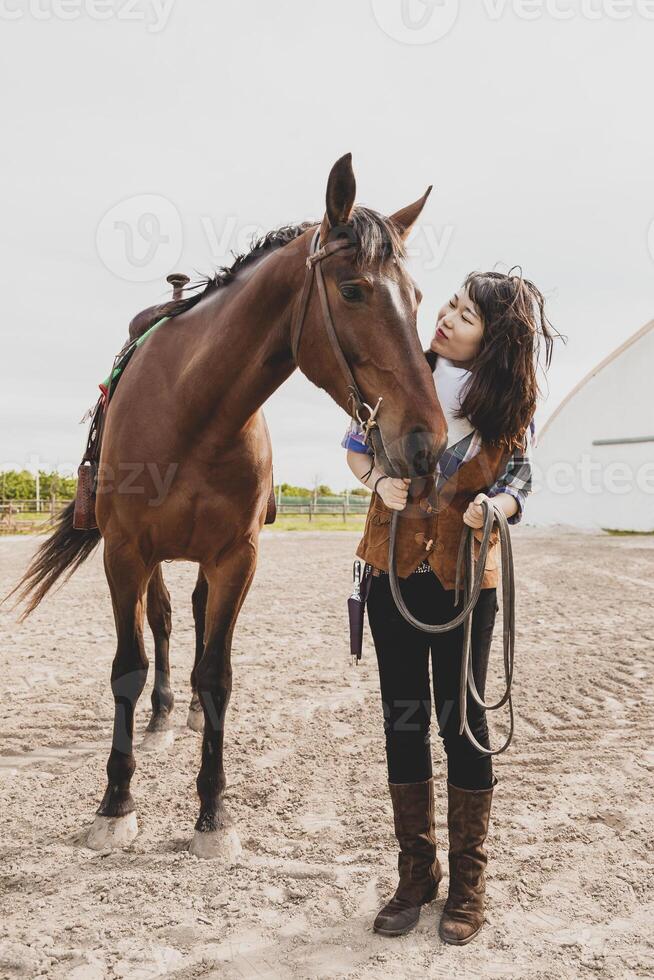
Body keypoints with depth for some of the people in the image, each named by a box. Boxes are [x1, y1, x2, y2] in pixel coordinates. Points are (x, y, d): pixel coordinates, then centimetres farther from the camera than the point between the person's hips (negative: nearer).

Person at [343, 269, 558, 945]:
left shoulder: (514, 406, -6)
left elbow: (519, 482, 3)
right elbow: (356, 448, 8)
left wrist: (495, 506, -20)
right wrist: (379, 480, -14)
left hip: (466, 579, -2)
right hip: (394, 571, 2)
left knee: (462, 720, 5)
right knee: (403, 720, 9)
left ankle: (468, 881, 25)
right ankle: (416, 873, 27)